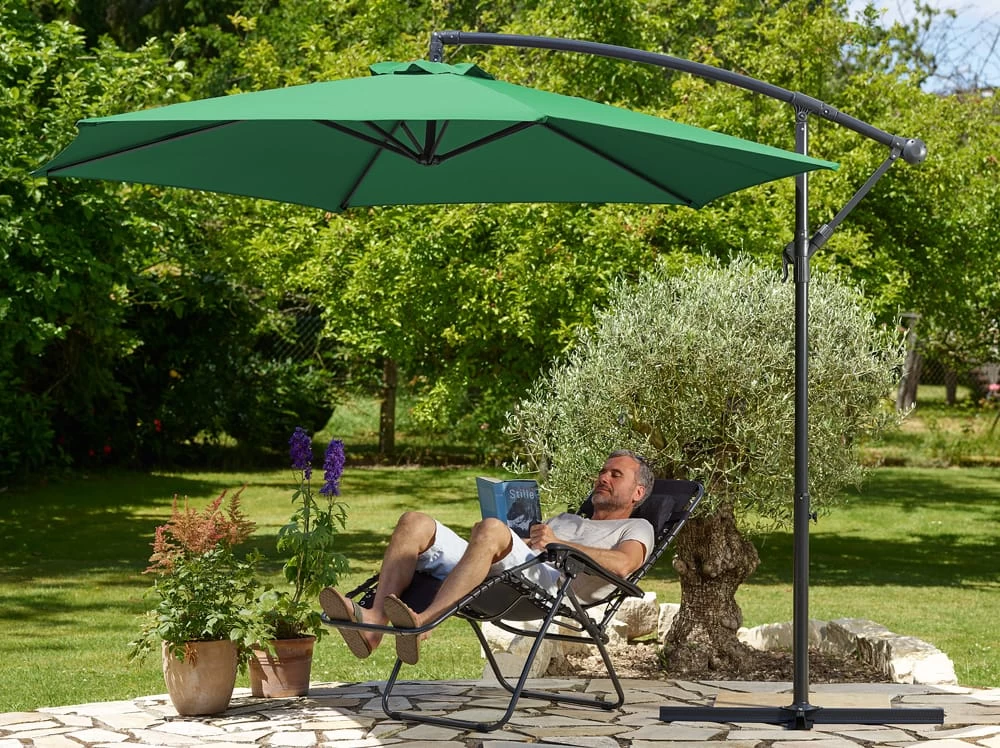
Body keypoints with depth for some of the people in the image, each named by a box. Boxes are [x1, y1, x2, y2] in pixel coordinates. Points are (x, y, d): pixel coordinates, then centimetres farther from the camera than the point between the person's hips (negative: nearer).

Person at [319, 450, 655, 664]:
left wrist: (560, 544, -10)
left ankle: (424, 622, -50)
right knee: (415, 523, -10)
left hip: (552, 584, -7)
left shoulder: (636, 529, 23)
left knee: (491, 530, -37)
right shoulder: (566, 520, 46)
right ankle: (375, 620, -33)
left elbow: (622, 565, -3)